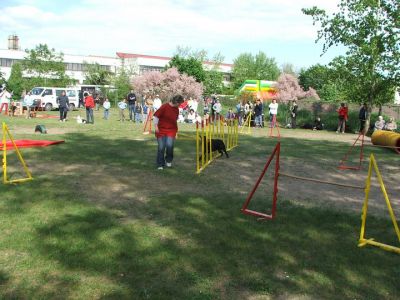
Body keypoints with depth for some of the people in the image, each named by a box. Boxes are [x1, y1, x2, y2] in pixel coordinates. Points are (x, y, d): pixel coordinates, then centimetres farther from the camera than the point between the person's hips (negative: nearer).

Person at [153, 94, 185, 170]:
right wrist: (156, 126, -14)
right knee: (161, 147, -3)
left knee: (170, 145, -15)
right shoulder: (164, 107, -12)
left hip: (171, 130, 4)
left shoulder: (176, 110, 8)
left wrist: (176, 129, 24)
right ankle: (160, 164, 12)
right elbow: (156, 116, -11)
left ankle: (168, 160, 11)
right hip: (161, 130, -4)